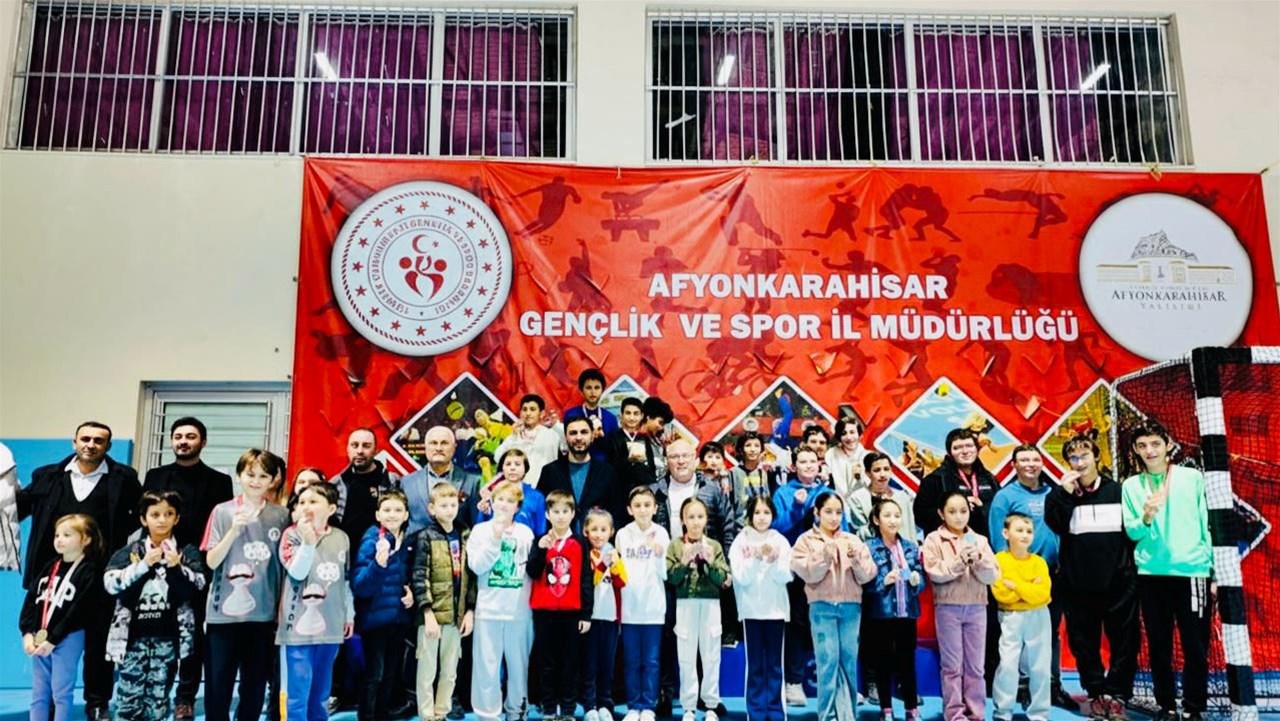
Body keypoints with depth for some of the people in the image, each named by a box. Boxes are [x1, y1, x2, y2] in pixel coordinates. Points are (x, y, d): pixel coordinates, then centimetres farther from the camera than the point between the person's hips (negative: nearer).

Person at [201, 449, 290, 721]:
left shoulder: (281, 515, 2)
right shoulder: (223, 511, -2)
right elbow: (211, 561, -5)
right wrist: (235, 529, -19)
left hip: (264, 612, 1)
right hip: (225, 611, -1)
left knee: (256, 684, 11)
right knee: (218, 683, 7)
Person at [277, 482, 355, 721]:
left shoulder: (341, 538, 4)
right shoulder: (292, 534, -6)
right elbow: (297, 572, -17)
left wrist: (350, 613, 17)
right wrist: (308, 542, -27)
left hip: (330, 624, 4)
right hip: (300, 624, -4)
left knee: (321, 692, 16)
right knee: (298, 692, -1)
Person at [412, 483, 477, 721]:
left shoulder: (465, 536, 7)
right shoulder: (426, 537, -5)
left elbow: (471, 575, 9)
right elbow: (419, 577, -10)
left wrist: (471, 609, 2)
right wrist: (427, 611, -16)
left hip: (456, 614, 4)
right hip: (433, 612, -4)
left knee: (450, 670, 12)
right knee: (427, 670, 4)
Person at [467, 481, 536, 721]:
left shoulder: (525, 532, 8)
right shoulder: (480, 530, 4)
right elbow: (476, 565, -7)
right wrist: (495, 538, -13)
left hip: (519, 608, 1)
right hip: (489, 607, -1)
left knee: (518, 663, 7)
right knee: (487, 663, 0)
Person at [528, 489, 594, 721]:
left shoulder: (580, 543, 2)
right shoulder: (540, 541, 5)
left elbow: (586, 581, 2)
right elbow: (532, 573, -5)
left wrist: (586, 614, -1)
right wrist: (541, 550, -20)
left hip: (572, 611, 0)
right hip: (544, 611, 1)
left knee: (570, 662, 4)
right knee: (547, 662, 7)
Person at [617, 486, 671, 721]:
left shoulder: (661, 533, -2)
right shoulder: (623, 534, 3)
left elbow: (664, 573, -5)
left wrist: (659, 556, -22)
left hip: (653, 606, -1)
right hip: (629, 606, 1)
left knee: (651, 661, 4)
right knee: (631, 661, 7)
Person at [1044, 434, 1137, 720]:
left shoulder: (1117, 491, 5)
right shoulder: (1062, 495, 6)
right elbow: (1056, 525, -11)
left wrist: (1132, 568, 0)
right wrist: (1065, 493, -18)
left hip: (1119, 581, 0)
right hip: (1078, 583, 1)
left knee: (1124, 641, 3)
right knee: (1085, 643, 7)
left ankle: (1117, 694, 14)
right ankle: (1096, 693, 19)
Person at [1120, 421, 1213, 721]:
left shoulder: (1193, 478, 1)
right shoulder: (1131, 485, 5)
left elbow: (1207, 524, 3)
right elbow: (1131, 532, 3)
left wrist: (1217, 571, 2)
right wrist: (1146, 518, -18)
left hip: (1192, 572, -2)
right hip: (1150, 575, 2)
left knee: (1195, 646, 1)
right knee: (1159, 645, 8)